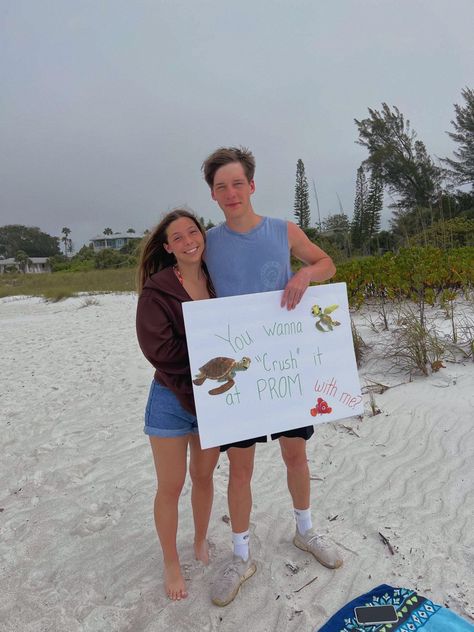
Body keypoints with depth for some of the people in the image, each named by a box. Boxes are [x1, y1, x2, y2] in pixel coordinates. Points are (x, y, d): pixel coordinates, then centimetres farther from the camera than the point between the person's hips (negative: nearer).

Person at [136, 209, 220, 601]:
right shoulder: (157, 289, -13)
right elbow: (159, 349, -19)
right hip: (172, 399, -3)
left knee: (204, 477, 19)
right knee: (171, 486, 10)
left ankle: (201, 544, 45)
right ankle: (171, 563, 35)